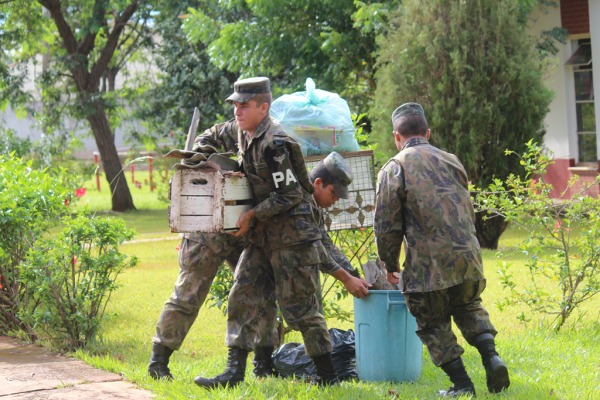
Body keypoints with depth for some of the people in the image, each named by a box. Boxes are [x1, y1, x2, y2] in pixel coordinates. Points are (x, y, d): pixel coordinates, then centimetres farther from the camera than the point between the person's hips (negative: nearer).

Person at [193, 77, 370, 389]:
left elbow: (290, 194, -21)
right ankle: (235, 370, 6)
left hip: (292, 234, -9)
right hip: (263, 235, 9)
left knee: (299, 307, -3)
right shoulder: (246, 137, 10)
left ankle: (328, 376, 8)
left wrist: (251, 216, -15)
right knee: (243, 296, 4)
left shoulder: (274, 144, -20)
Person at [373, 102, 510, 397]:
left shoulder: (394, 169, -3)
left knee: (433, 323, 10)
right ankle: (491, 356, 4)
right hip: (468, 256, 5)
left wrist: (390, 265, 10)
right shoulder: (451, 161, 14)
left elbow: (386, 226, -3)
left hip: (429, 264, -5)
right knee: (469, 308, 25)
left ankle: (461, 383, 6)